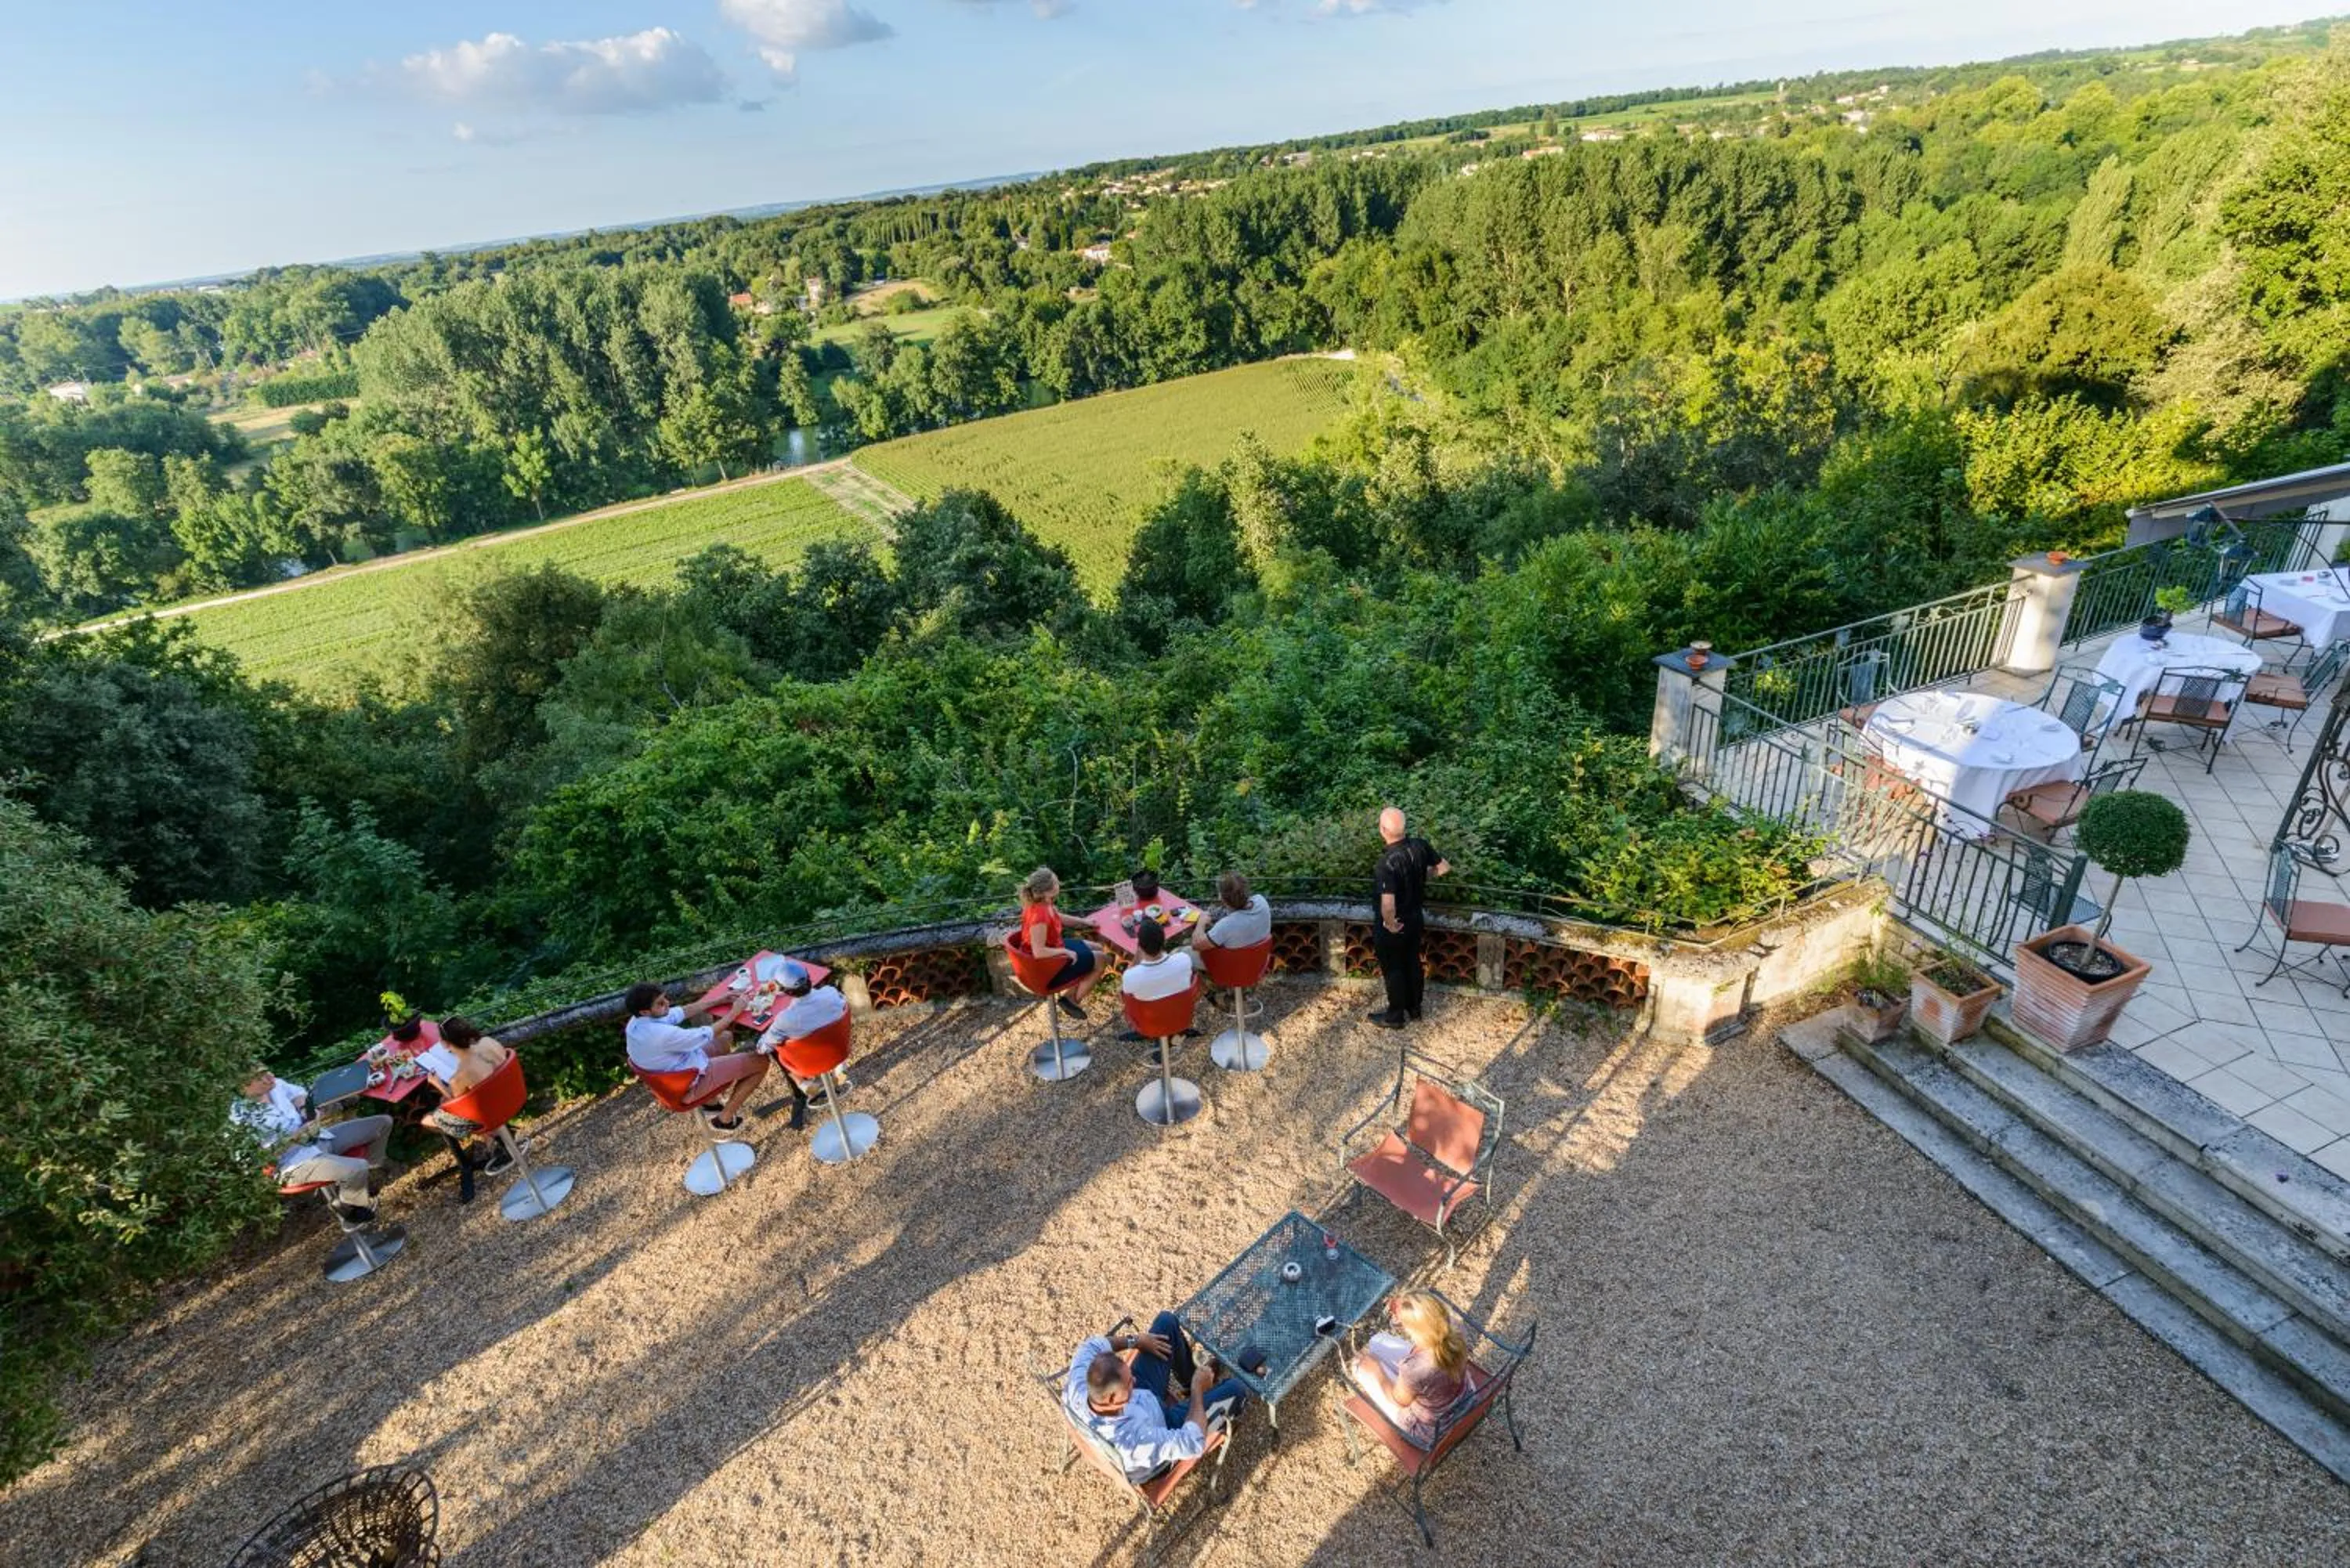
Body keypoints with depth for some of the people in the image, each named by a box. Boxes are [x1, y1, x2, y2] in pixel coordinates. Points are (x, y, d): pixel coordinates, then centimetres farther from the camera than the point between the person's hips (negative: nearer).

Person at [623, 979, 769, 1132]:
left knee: (726, 1037, 28)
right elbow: (708, 1035, -26)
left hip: (673, 1075, 9)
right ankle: (725, 1119, 8)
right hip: (691, 1082, -9)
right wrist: (735, 1012, -12)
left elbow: (683, 1012, 1)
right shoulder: (662, 1034, -37)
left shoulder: (636, 1020, -10)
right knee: (761, 1060, -6)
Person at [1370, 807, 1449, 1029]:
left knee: (1393, 970, 13)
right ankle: (1414, 1008, 41)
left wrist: (1389, 924, -20)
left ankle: (1395, 1016, 30)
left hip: (1392, 925, -7)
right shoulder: (1420, 846, -14)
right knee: (1412, 963, 24)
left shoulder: (1388, 861, -34)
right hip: (1415, 918, 7)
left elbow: (1388, 905, -39)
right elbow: (1445, 866, 4)